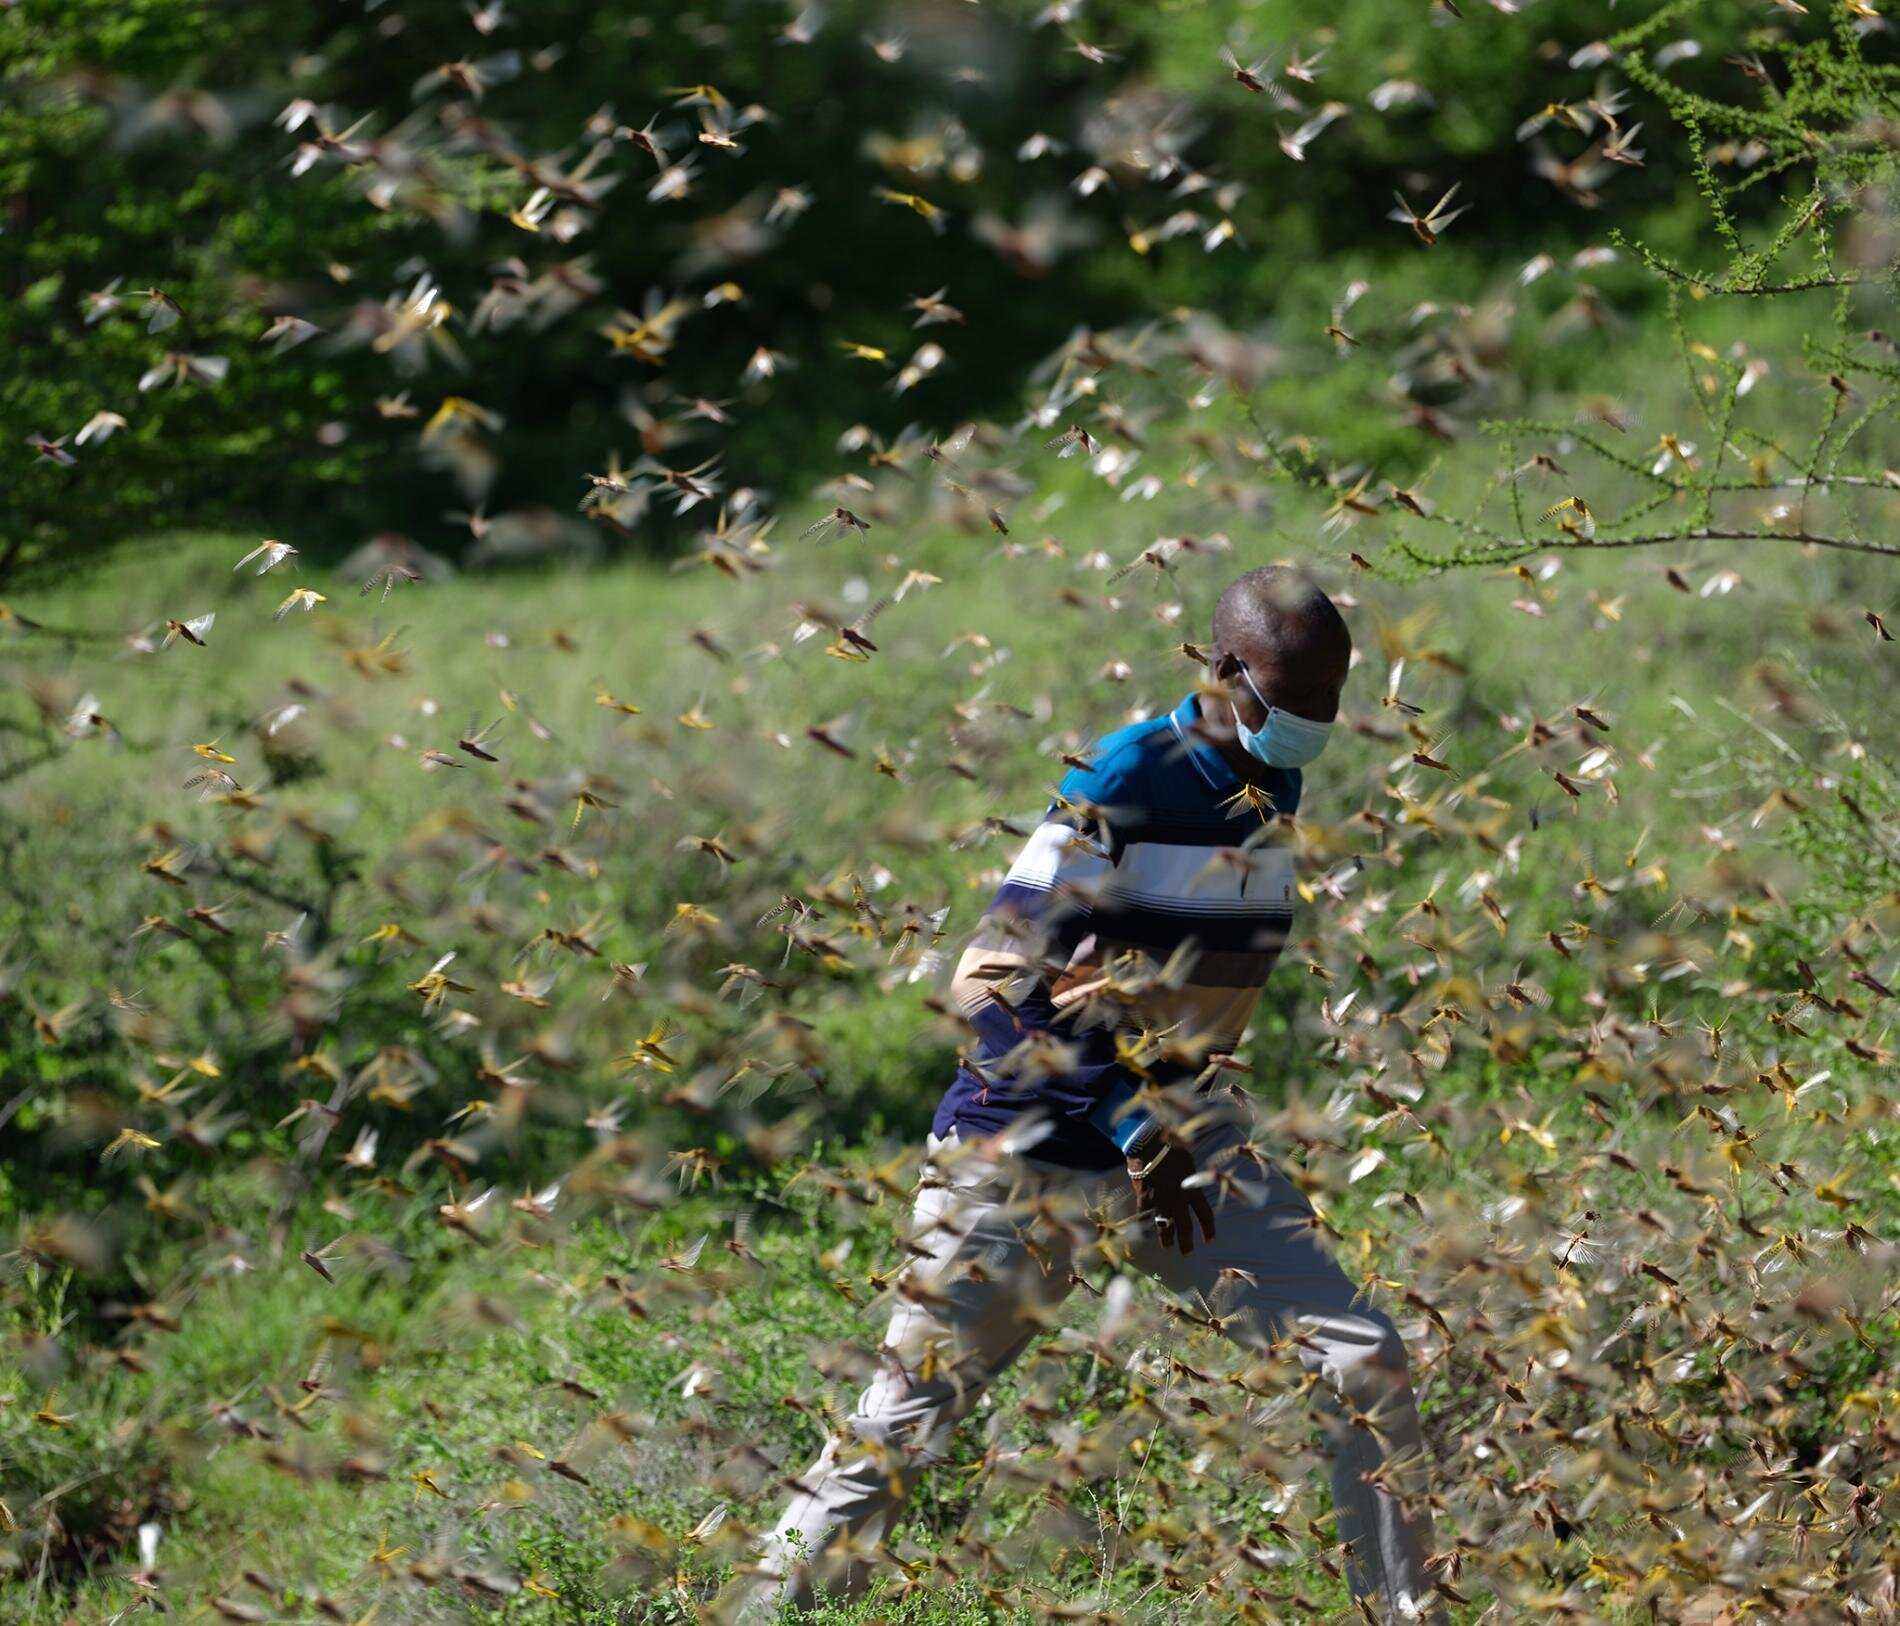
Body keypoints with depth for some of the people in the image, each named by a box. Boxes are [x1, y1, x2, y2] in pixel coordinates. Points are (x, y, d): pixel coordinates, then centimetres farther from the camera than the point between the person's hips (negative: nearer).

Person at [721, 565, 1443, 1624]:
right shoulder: (1120, 788, -18)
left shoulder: (1274, 788, 5)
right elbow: (997, 982, -21)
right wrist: (1132, 1129, -24)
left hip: (1179, 1131, 6)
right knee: (902, 1431, -3)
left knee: (1366, 1366, -5)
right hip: (1030, 1155, -6)